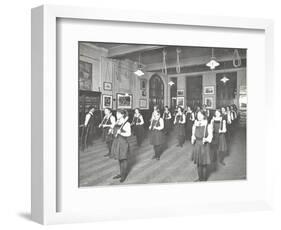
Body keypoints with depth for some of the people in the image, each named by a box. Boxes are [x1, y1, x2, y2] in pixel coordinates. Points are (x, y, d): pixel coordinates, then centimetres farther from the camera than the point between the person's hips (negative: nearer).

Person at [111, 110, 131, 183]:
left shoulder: (126, 123, -14)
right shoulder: (117, 123, 9)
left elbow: (129, 134, -22)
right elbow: (114, 130, 22)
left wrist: (120, 133, -34)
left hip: (123, 143, -8)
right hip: (116, 142, 8)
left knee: (123, 159, 3)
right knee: (119, 158, 16)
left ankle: (124, 175, 16)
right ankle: (121, 173, 30)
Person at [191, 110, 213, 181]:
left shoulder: (207, 125, -7)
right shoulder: (195, 124, 5)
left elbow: (210, 135, -6)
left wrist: (206, 139, -25)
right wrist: (193, 139, -9)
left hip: (204, 145, -4)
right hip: (197, 144, 4)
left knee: (204, 163, 2)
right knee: (198, 162, 10)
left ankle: (204, 178, 17)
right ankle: (200, 178, 24)